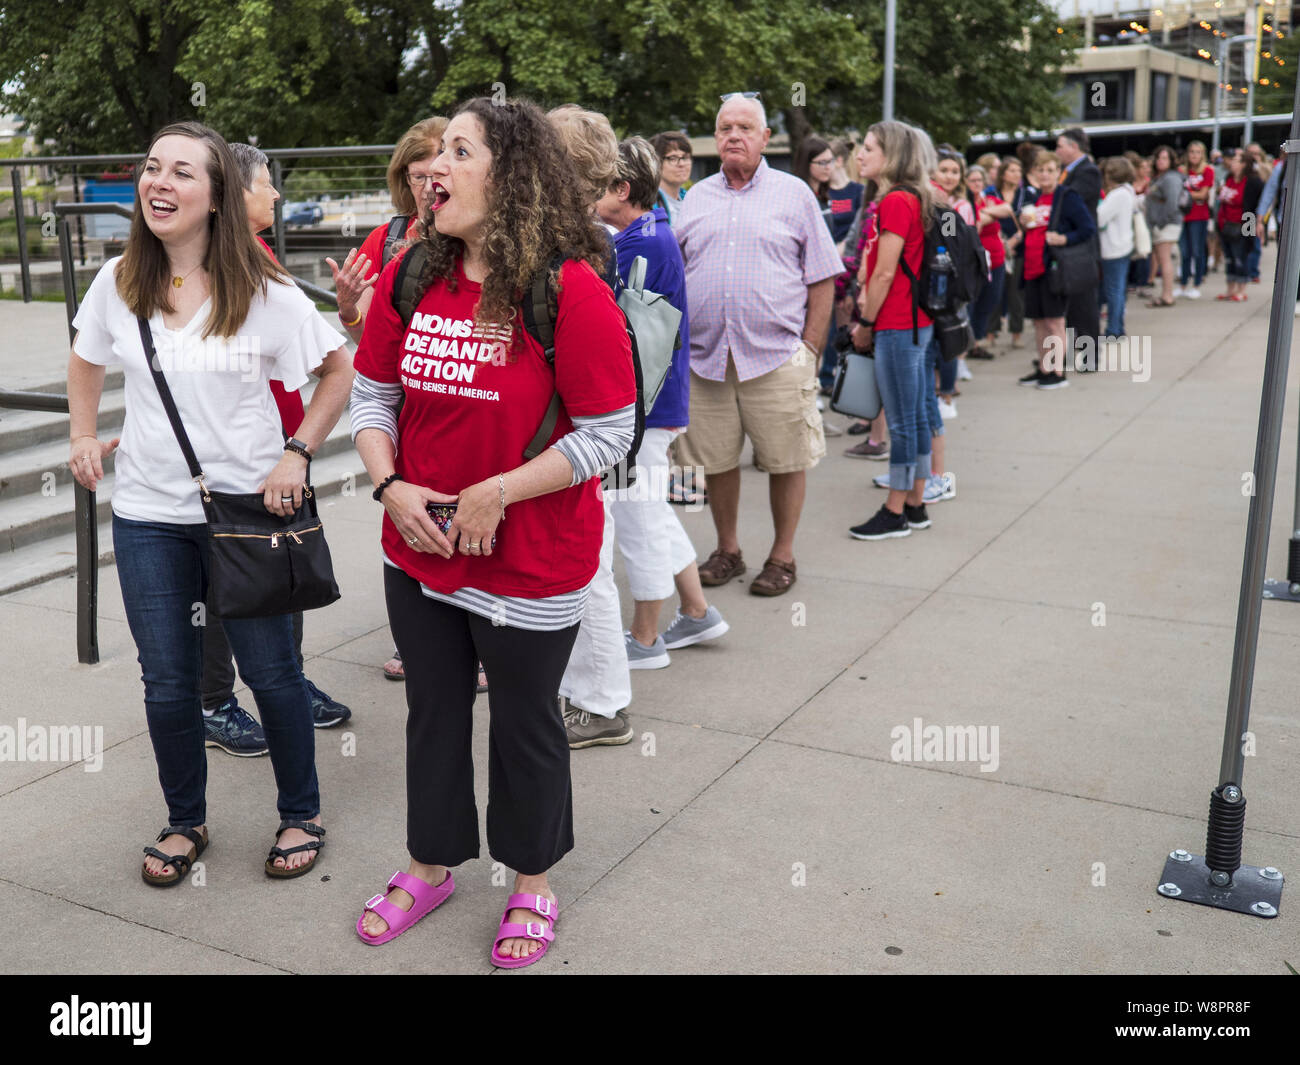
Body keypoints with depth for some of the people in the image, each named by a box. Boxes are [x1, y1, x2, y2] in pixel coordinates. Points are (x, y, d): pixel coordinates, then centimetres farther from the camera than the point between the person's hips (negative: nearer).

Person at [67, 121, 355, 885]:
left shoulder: (264, 291, -10)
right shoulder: (119, 282, 1)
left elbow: (341, 372, -1)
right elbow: (87, 362, 20)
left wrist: (297, 453, -9)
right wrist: (84, 436, 8)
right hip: (150, 515, 3)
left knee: (272, 672, 8)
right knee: (168, 684, 10)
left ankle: (302, 816, 29)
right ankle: (186, 822, 32)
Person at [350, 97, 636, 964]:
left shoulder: (570, 290, -18)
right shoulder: (410, 276, 0)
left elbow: (608, 435, -16)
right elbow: (373, 395, 8)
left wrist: (495, 493, -20)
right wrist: (391, 486, -9)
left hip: (531, 563, -5)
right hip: (419, 552, 5)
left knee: (525, 723, 13)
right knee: (433, 710, 21)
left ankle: (532, 884, 37)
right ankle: (432, 865, 44)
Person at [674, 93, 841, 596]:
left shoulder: (793, 194, 5)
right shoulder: (696, 198, 13)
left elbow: (822, 278, 3)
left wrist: (810, 348, -4)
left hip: (776, 356, -3)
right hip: (704, 356, 3)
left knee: (785, 460, 3)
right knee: (716, 460, 9)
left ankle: (782, 555, 18)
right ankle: (727, 550, 25)